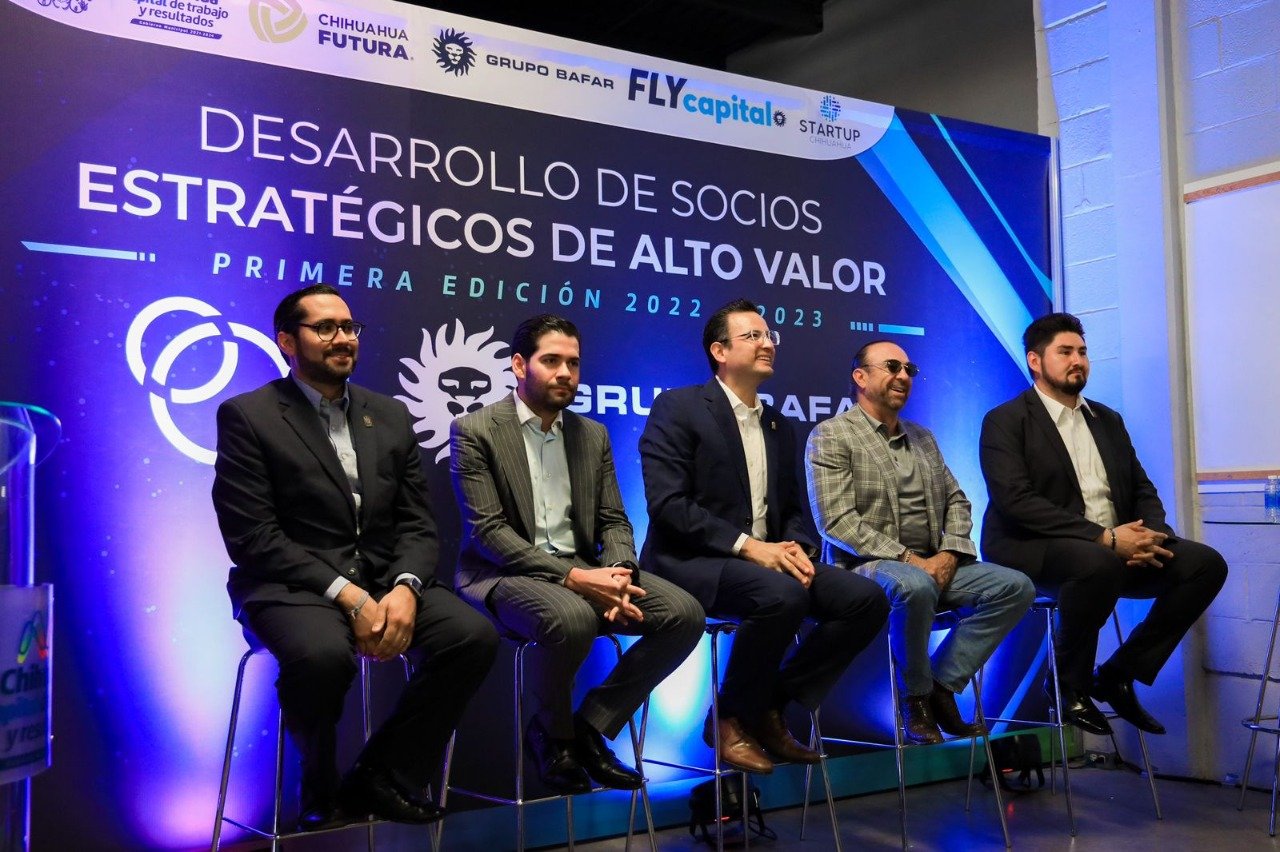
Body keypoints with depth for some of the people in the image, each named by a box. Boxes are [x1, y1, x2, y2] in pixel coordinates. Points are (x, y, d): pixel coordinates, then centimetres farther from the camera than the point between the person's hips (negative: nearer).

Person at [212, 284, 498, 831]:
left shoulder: (390, 415, 13)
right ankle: (321, 793, -3)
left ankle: (382, 778, 1)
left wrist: (404, 588, -14)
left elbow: (417, 524, 8)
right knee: (323, 655, -37)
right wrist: (347, 596, -20)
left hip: (383, 581, 5)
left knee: (474, 636, -19)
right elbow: (254, 537, -12)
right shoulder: (246, 416, -2)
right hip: (291, 587, -5)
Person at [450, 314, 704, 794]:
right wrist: (571, 577, -23)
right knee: (572, 617, -38)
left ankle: (588, 728, -2)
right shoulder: (474, 431, -5)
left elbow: (614, 522, 11)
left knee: (685, 614, -14)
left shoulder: (593, 435, 13)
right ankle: (552, 734, -5)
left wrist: (618, 574, -13)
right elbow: (487, 531, -14)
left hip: (582, 573, 6)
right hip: (505, 574, -6)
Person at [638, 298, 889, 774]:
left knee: (867, 599, -12)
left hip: (767, 560, 7)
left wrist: (796, 549, -7)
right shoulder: (677, 408, -4)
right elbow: (667, 503, -15)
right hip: (691, 562, -7)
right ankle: (732, 718, -10)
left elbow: (792, 508, 17)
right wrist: (747, 545, -21)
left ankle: (770, 706, 0)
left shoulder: (778, 425, 18)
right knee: (782, 594, -35)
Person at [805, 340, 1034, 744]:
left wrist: (949, 552, -3)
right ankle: (918, 696, -13)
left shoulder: (923, 437, 20)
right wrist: (906, 558, -18)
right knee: (915, 586, -38)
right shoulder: (830, 435, -3)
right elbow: (836, 521, -13)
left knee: (1016, 586, -12)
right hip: (866, 565, -7)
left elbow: (956, 501, 17)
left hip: (931, 564, 7)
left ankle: (942, 687, -8)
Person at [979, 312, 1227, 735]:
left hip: (1115, 549, 7)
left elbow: (1143, 490, 17)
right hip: (1034, 550, -7)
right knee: (1098, 563, -38)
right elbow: (1016, 501, -16)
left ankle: (1118, 675, -2)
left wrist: (1152, 535, -8)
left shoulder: (1107, 420, 20)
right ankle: (1071, 684, -12)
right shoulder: (1004, 422, -3)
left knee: (1205, 564, -12)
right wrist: (1105, 537, -23)